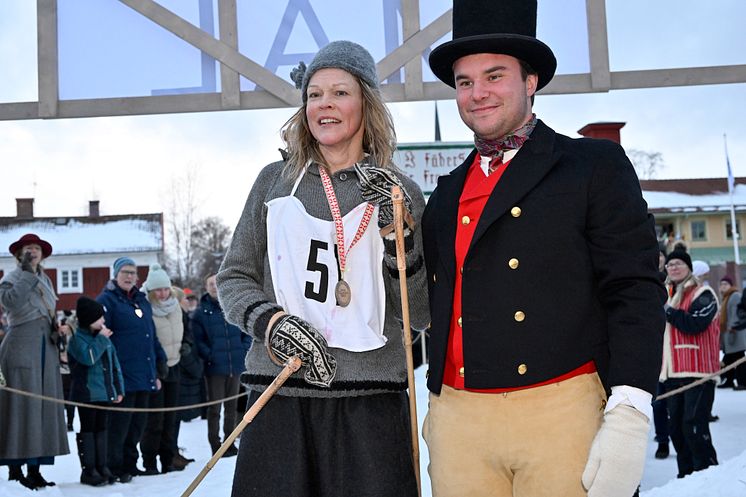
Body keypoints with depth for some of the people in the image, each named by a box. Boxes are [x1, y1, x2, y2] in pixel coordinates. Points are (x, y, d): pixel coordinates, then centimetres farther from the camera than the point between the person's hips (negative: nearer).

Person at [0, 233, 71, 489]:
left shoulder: (46, 280, 17)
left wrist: (58, 329, 6)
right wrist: (28, 272, -19)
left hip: (46, 351, 7)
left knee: (44, 408, 6)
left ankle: (34, 469, 11)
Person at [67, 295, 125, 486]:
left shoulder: (105, 338, 12)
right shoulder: (77, 339, -9)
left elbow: (115, 365, 16)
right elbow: (88, 357, -28)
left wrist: (119, 389, 13)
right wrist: (101, 339, -18)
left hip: (105, 393, 6)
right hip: (86, 394, -6)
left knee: (101, 429, 12)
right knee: (88, 430, -1)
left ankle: (102, 466, 18)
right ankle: (88, 469, 3)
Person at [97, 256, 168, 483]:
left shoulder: (142, 301, 19)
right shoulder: (107, 300, -3)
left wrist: (158, 368, 19)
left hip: (144, 376, 7)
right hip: (122, 376, -7)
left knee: (137, 424, 11)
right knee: (119, 425, -3)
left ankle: (129, 464, 21)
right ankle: (114, 468, 5)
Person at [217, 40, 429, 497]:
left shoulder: (401, 192, 6)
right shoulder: (276, 181, 8)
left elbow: (422, 315, 4)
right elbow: (234, 278, 12)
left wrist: (397, 231, -9)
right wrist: (269, 320, -7)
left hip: (372, 403, 0)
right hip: (280, 396, 1)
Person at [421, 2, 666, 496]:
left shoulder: (595, 165, 4)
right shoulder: (446, 195, 18)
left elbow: (634, 289, -4)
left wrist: (628, 419, -14)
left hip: (562, 416, -4)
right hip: (459, 418, 4)